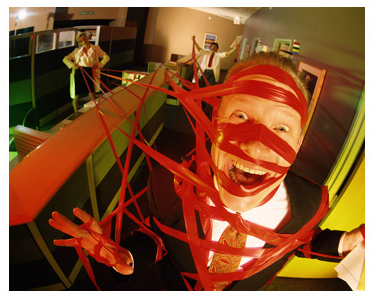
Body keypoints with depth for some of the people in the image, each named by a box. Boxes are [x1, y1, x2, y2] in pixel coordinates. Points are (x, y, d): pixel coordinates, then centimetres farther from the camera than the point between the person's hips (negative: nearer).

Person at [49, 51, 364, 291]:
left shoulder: (308, 205, -32)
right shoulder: (170, 185, -36)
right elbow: (160, 234, -17)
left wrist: (346, 242, -26)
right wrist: (125, 256, -36)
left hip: (243, 291, 2)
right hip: (175, 288, -1)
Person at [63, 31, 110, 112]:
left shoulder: (96, 48, 6)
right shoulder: (77, 51, 6)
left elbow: (106, 57, 8)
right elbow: (65, 59, 9)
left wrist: (99, 65, -4)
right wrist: (73, 65, -9)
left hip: (90, 73, 0)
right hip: (79, 73, 0)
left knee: (92, 96, 1)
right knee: (76, 96, 3)